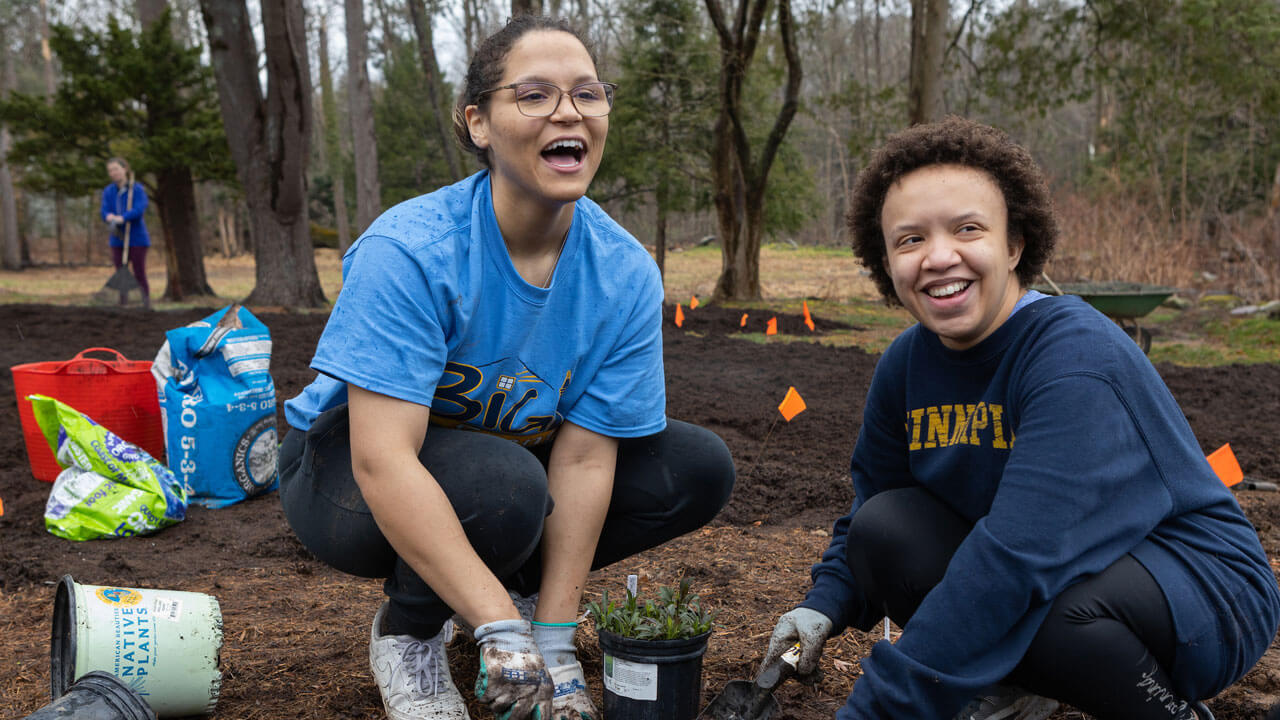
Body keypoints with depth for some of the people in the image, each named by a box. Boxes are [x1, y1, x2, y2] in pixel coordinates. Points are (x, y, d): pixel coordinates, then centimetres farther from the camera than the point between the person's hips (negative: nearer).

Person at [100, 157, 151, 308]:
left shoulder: (137, 189, -7)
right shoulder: (108, 191, 8)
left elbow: (139, 210, -21)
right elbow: (105, 212, -3)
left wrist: (120, 218, -36)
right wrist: (110, 217, -27)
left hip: (137, 239, -5)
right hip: (118, 240, 5)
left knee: (139, 275, -4)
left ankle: (146, 306, 1)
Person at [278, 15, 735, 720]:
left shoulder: (626, 273, -16)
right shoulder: (408, 250, -29)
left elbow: (582, 458, -16)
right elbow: (382, 462, -35)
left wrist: (553, 639, -20)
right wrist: (501, 631, -38)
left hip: (510, 449, 5)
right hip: (348, 467, -4)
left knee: (700, 469, -9)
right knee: (504, 485, -37)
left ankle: (516, 582, 8)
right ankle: (406, 630, -4)